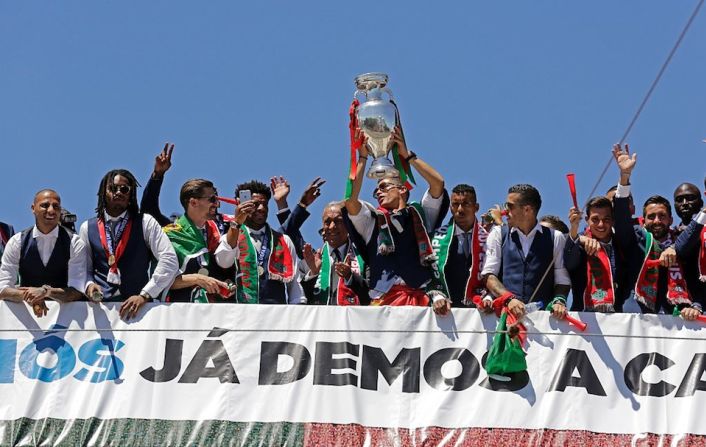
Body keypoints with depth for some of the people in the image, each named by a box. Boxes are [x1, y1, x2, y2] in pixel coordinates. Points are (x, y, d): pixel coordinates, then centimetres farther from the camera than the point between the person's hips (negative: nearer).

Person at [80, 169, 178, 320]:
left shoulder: (146, 223, 7)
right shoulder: (87, 228, 14)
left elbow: (169, 260, -2)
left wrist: (144, 296, -9)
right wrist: (89, 285, -5)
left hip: (137, 304, -1)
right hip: (100, 305, 1)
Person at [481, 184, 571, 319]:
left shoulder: (555, 237, 12)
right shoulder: (498, 234, 15)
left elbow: (562, 279, 9)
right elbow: (489, 275, 6)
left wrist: (559, 301, -11)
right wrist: (509, 298, -10)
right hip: (505, 311, 0)